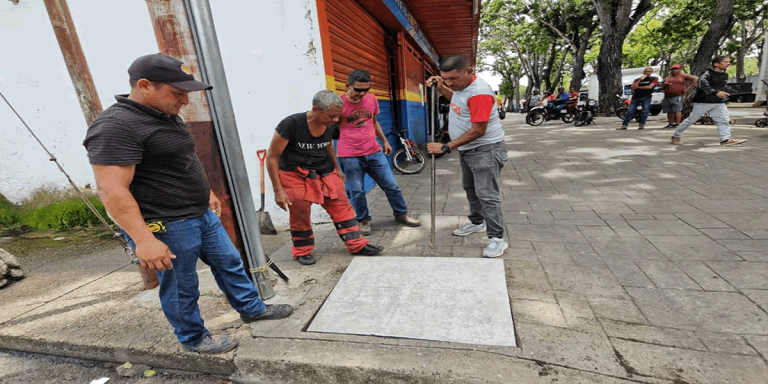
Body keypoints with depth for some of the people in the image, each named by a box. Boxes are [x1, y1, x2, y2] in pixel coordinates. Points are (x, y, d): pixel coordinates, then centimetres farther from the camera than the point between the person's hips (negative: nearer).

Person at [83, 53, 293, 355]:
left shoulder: (167, 116, 10)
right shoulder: (115, 126, -20)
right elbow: (111, 190, -25)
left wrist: (207, 192, 24)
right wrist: (144, 240, -27)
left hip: (202, 215, 9)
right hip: (167, 227, -9)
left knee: (229, 262, 18)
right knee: (180, 289, 9)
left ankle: (252, 308, 37)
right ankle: (193, 338, 32)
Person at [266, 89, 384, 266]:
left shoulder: (331, 126, -7)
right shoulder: (291, 124, -22)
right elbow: (272, 156, -15)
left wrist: (337, 169, 18)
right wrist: (278, 191, -16)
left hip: (325, 173, 5)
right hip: (295, 175, -4)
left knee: (342, 207, 3)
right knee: (300, 215, 4)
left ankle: (357, 244, 16)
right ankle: (302, 251, 27)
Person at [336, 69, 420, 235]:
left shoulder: (371, 99, 6)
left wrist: (384, 141, 22)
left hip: (374, 152, 4)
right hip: (350, 156, -4)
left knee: (391, 185, 8)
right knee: (357, 192, 3)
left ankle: (401, 214, 28)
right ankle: (363, 220, 25)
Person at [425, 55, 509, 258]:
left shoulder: (479, 93, -25)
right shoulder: (461, 84, 4)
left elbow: (478, 131, -28)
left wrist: (446, 147, -25)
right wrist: (441, 88, 8)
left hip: (486, 149, -10)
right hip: (467, 149, 10)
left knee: (487, 194, -10)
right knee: (470, 188, 18)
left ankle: (497, 239, -2)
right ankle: (477, 222, 36)